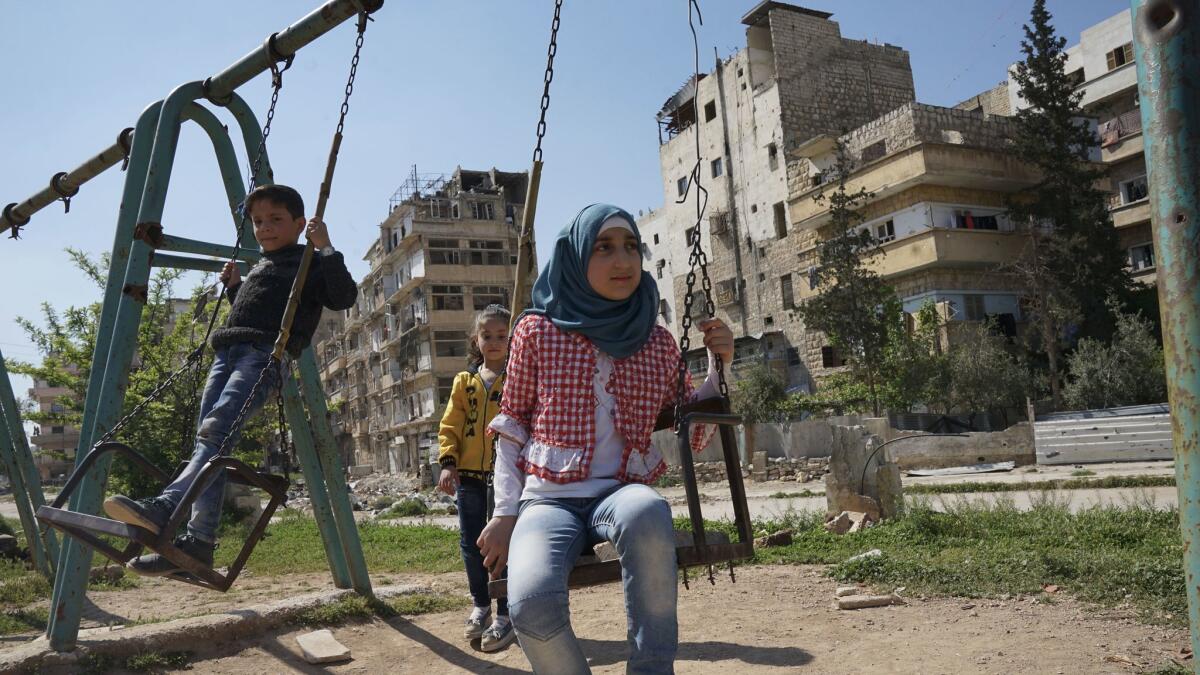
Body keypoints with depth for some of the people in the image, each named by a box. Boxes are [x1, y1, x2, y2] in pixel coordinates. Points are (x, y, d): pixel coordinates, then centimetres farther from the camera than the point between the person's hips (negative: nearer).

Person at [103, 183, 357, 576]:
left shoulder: (309, 264, 8)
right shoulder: (258, 268, 32)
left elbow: (345, 297, -9)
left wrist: (326, 249, -10)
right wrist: (233, 286, 29)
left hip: (266, 354, -8)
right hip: (227, 351, 8)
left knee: (217, 429, -27)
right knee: (208, 437, -7)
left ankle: (166, 507, -40)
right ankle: (199, 539, -11)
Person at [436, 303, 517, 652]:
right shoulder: (464, 382, 11)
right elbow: (450, 426, 10)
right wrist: (448, 463, -1)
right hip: (469, 474, 4)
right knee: (470, 543, 11)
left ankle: (505, 616, 13)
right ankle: (480, 606, 31)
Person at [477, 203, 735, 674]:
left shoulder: (657, 343, 9)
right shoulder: (537, 331, 4)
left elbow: (692, 436, 14)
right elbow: (510, 429, 9)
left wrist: (717, 368, 0)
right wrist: (505, 512, 2)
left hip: (623, 493, 1)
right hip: (549, 498, -1)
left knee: (648, 511, -38)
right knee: (532, 604, -34)